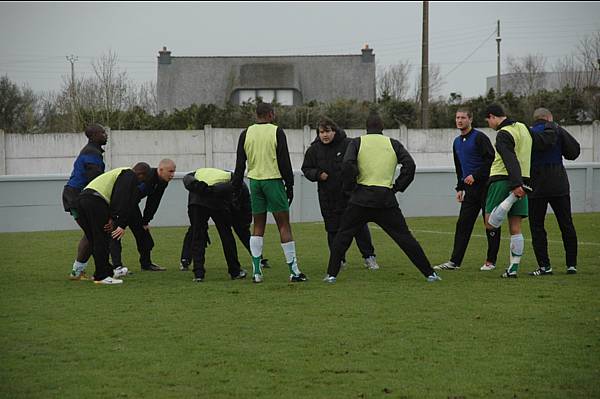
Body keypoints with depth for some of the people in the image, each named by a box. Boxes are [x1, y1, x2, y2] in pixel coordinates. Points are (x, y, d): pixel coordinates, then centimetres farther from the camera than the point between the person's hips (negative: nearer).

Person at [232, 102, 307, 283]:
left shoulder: (246, 134, 6)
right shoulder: (277, 132, -5)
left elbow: (240, 164, 8)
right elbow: (284, 161, -6)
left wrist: (237, 187, 15)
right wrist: (289, 186, 0)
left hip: (254, 181, 4)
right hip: (274, 180, -4)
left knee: (258, 227, 10)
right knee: (284, 226, -3)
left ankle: (256, 272, 3)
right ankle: (294, 271, -5)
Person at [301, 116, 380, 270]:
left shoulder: (349, 145, -7)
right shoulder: (314, 149, 1)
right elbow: (306, 169, 10)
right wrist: (318, 174, -10)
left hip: (351, 194, -2)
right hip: (328, 197, 2)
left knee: (359, 226, 1)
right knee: (333, 229, 5)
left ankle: (369, 257, 13)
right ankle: (338, 260, 17)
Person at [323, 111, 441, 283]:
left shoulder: (357, 143, 5)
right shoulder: (393, 144, 9)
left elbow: (348, 164, -11)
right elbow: (410, 164, -2)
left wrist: (351, 185, 2)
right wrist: (398, 186, 5)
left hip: (361, 198, -1)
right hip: (386, 199, 1)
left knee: (343, 235, 12)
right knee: (404, 237, 5)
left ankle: (332, 274, 7)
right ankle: (429, 273, 4)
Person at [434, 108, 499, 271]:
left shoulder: (479, 137, -9)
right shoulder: (457, 142, 16)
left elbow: (490, 160, -16)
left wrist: (475, 175, -19)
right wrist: (460, 188, 18)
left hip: (485, 184, -7)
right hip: (470, 189, 7)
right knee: (463, 224, 3)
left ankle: (491, 261, 7)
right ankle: (455, 261, 2)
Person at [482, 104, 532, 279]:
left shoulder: (503, 134, -11)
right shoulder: (523, 127, 15)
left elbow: (510, 161, -22)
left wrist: (516, 185, -30)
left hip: (503, 180, -8)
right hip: (523, 180, 8)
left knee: (490, 224, -6)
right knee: (515, 229, 5)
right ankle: (513, 268, 2)